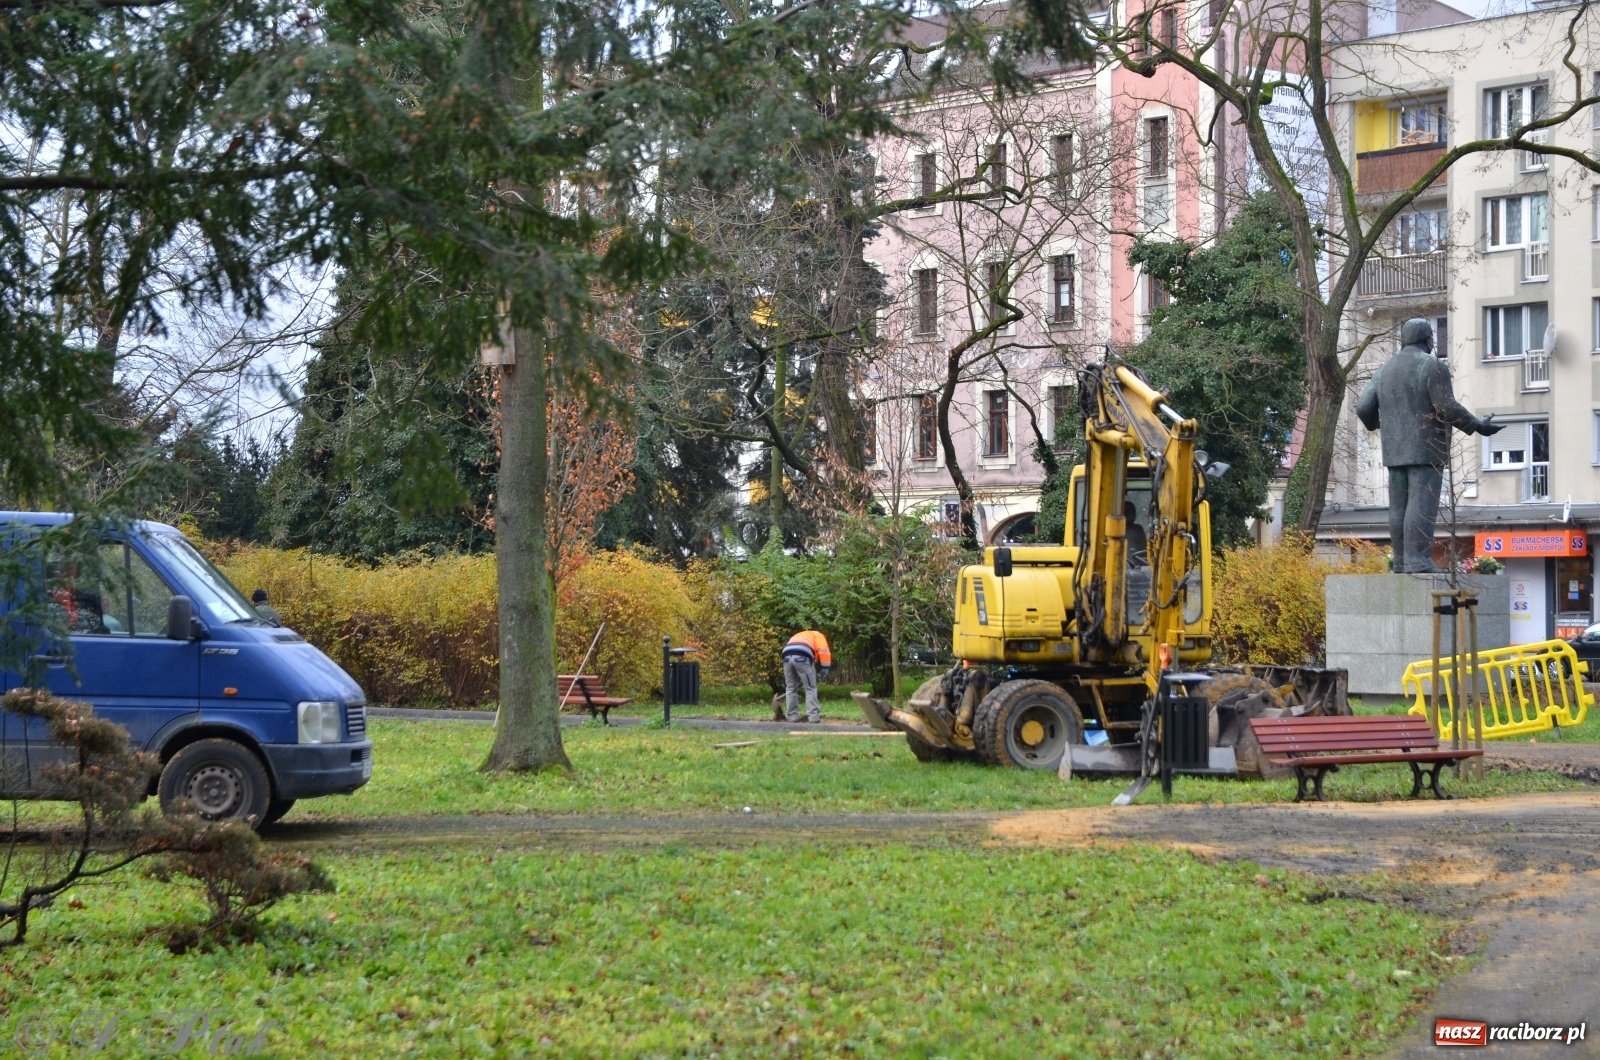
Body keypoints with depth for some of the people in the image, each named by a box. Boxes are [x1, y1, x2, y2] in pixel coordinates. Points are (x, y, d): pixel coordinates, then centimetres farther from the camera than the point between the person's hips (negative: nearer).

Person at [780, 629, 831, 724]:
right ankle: (813, 716, -4)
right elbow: (823, 651, 8)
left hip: (787, 656, 5)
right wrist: (824, 669, 6)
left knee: (790, 688, 17)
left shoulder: (797, 637, 43)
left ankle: (792, 716, 15)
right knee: (810, 688, 3)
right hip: (802, 657, -5)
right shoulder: (818, 636, 29)